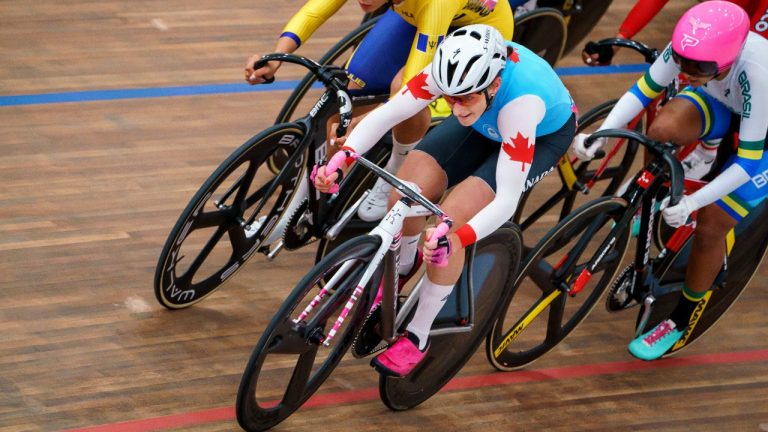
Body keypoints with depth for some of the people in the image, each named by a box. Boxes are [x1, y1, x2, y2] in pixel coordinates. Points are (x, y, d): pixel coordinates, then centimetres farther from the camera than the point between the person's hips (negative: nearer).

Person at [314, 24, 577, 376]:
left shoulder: (521, 102, -43)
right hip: (486, 124, 4)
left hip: (544, 133, -4)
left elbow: (507, 200, -43)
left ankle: (417, 338, -4)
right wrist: (341, 159, -48)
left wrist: (455, 238, -58)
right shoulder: (455, 69, -33)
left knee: (449, 219, -23)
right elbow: (385, 113, -31)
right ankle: (403, 267, 21)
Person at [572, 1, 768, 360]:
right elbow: (643, 90, -17)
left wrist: (693, 202, -43)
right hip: (723, 106, 4)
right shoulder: (688, 48, -31)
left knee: (709, 228, -9)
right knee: (663, 130, -28)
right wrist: (600, 136, -31)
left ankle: (680, 322, 14)